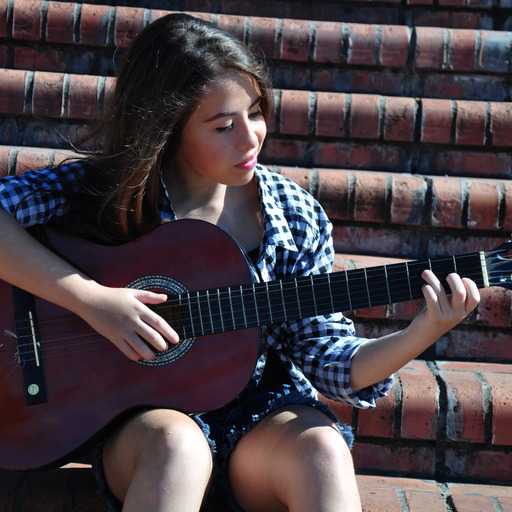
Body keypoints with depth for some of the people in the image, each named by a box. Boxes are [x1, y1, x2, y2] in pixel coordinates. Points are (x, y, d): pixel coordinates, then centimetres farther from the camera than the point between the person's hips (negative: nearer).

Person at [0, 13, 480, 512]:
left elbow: (327, 360, -1)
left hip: (260, 410, 1)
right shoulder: (103, 189, -6)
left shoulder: (296, 218, -1)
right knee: (177, 445, -36)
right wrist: (92, 299, -23)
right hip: (143, 410, -1)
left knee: (322, 451, -32)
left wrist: (423, 333, -19)